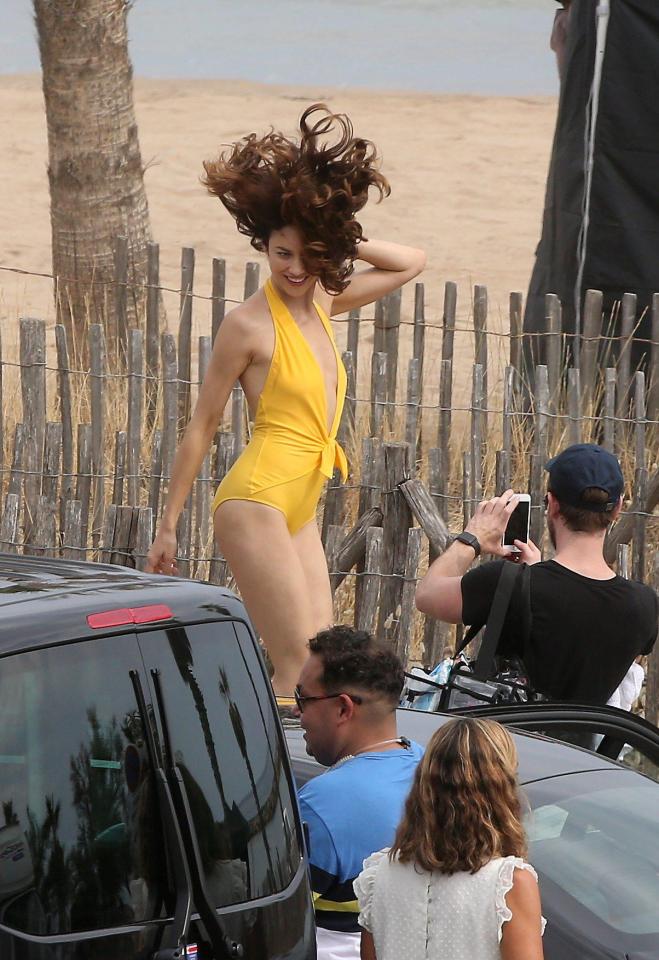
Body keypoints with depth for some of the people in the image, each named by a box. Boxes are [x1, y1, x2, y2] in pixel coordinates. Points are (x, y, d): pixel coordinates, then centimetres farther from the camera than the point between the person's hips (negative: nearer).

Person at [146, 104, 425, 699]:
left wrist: (338, 241, 9)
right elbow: (201, 427, -4)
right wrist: (168, 526, -2)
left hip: (301, 509, 8)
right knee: (298, 668, -12)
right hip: (258, 500, -8)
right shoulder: (250, 325, -10)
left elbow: (411, 263, 24)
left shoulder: (321, 303, 10)